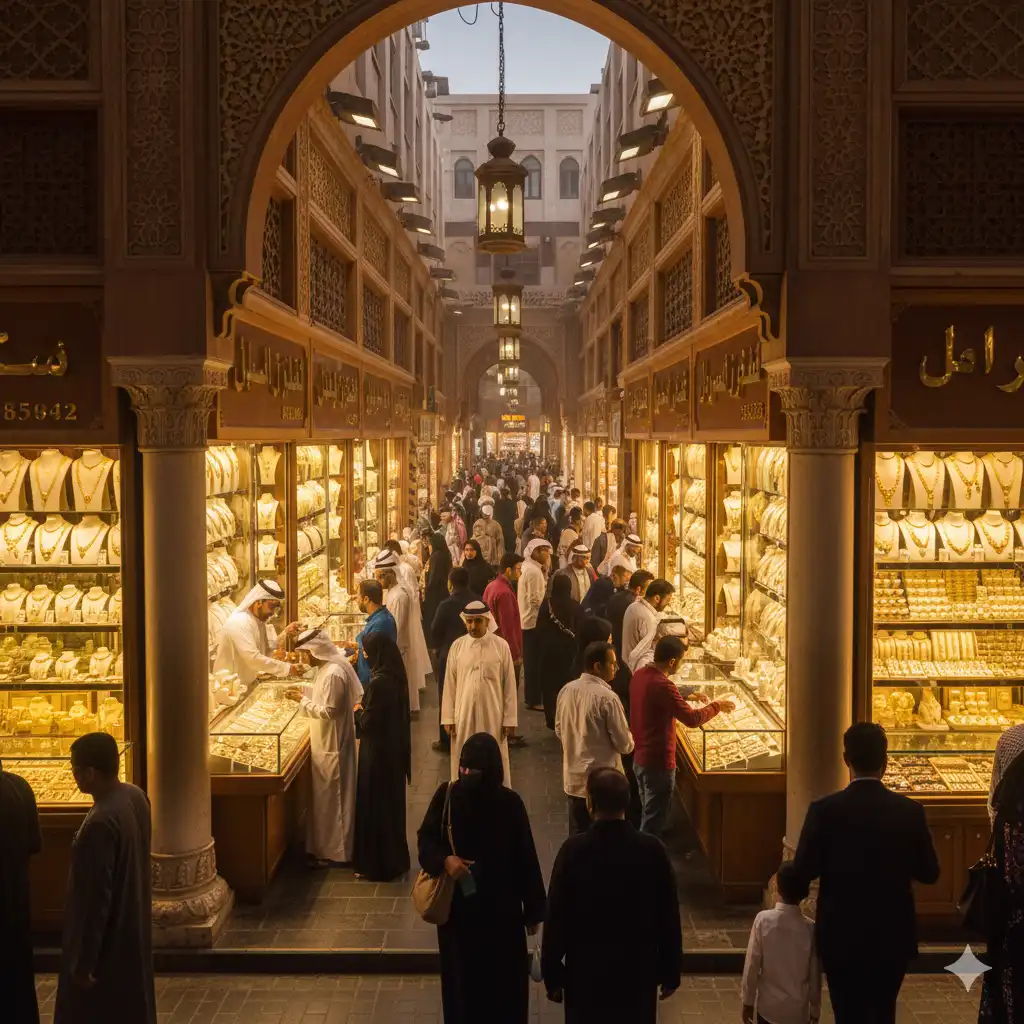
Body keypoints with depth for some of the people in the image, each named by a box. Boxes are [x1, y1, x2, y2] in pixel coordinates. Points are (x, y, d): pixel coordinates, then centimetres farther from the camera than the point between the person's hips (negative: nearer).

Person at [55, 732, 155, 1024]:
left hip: (107, 941, -8)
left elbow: (95, 898, -26)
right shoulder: (136, 796, -3)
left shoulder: (100, 824, -30)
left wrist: (83, 962, -17)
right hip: (132, 929, 8)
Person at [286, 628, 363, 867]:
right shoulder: (329, 667, 7)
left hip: (332, 746, -10)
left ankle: (333, 852, 12)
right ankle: (326, 846, 29)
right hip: (326, 743, 10)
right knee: (325, 796, 18)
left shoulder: (334, 673, -25)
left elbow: (328, 711, -25)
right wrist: (305, 691, 6)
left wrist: (303, 701, -17)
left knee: (331, 798, 1)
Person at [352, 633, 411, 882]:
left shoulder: (378, 683, -25)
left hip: (378, 753, -9)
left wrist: (358, 711, -3)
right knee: (390, 804, 19)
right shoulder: (396, 677, 2)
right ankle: (394, 859, 31)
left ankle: (378, 865, 15)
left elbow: (368, 723, -22)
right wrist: (366, 709, 10)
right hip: (394, 749, 9)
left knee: (375, 807, 4)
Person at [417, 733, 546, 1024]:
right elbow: (425, 838, -2)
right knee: (461, 973, 12)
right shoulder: (447, 795, -11)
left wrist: (533, 910, -2)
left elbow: (525, 856, -6)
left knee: (504, 977, 9)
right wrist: (444, 860, -24)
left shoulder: (509, 802, -13)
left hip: (502, 904, -1)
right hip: (458, 903, 1)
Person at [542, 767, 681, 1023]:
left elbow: (556, 917, -9)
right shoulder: (652, 850, -12)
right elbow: (669, 917, -4)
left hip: (585, 973, -1)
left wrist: (552, 975, 2)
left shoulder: (573, 850, -16)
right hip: (638, 972, 1)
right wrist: (671, 972, 8)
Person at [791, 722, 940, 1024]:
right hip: (893, 937, 2)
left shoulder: (824, 810, -17)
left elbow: (802, 873, -15)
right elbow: (929, 873, -2)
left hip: (841, 937, -2)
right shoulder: (910, 811, -10)